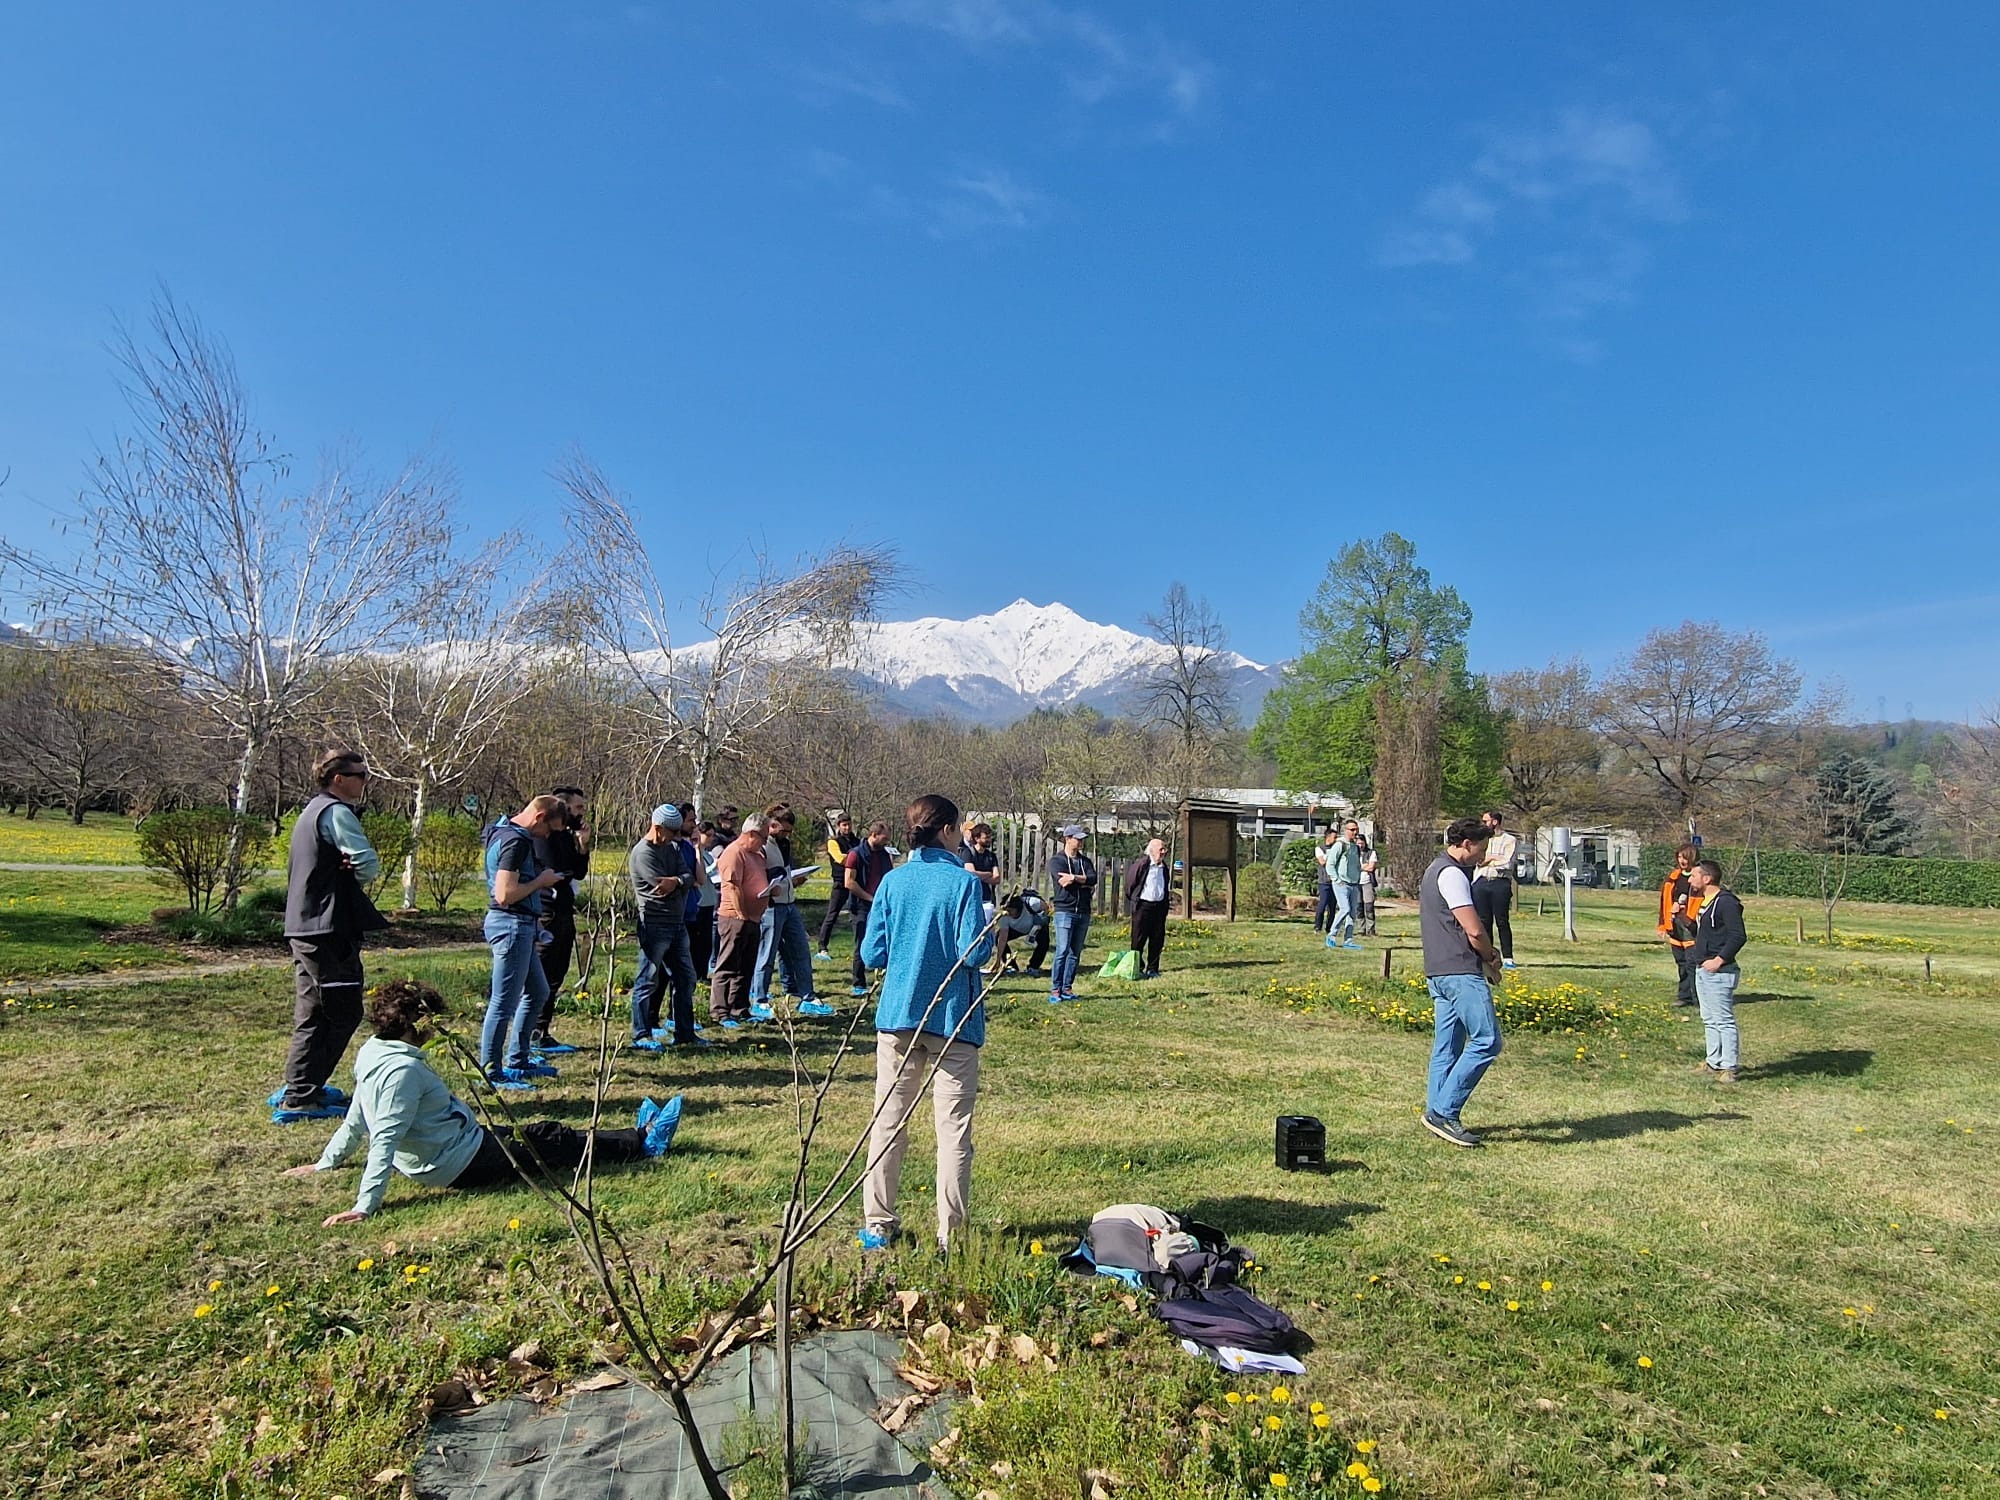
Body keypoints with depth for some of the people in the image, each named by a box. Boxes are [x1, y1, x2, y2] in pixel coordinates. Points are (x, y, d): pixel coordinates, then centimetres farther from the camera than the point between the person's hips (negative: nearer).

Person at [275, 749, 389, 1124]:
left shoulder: (313, 810, 19)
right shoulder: (336, 812, -13)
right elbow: (369, 863, -22)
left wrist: (349, 875, -3)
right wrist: (357, 878, -2)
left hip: (303, 928, 10)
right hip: (328, 928, -10)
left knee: (313, 1014, 17)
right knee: (344, 1012, -3)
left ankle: (299, 1089, 24)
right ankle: (299, 1099, 0)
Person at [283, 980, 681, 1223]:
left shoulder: (373, 1055, 4)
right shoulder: (404, 1069, -27)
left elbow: (355, 1122, 13)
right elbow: (385, 1139, -32)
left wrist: (325, 1163, 27)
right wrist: (365, 1206, -35)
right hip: (466, 1163, -10)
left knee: (540, 1133, 18)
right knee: (548, 1141, 6)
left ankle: (638, 1135, 30)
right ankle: (643, 1142, 22)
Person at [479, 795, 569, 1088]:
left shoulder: (504, 832, 14)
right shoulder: (517, 841, -19)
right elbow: (505, 894, -27)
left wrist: (533, 920, 20)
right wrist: (541, 882, -13)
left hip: (518, 925, 11)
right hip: (512, 924, -11)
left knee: (537, 992, 20)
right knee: (504, 1002, -4)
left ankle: (517, 1062, 28)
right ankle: (490, 1072, 4)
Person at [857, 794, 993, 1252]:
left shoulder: (892, 881, 0)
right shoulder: (964, 882, -11)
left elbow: (871, 955, 0)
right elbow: (973, 953, -17)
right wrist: (990, 931, 2)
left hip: (898, 1016, 4)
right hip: (952, 1020, -3)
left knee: (887, 1122, 13)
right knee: (953, 1128, 6)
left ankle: (877, 1226, 21)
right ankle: (950, 1232, 10)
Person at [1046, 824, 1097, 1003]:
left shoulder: (1085, 860, 15)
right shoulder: (1056, 860, 1)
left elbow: (1093, 879, -3)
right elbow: (1062, 881, -16)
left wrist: (1074, 878, -13)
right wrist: (1085, 883, -8)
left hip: (1083, 912, 5)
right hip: (1064, 910, -5)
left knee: (1076, 953, 6)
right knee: (1062, 951, -10)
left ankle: (1067, 988, 13)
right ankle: (1055, 990, -6)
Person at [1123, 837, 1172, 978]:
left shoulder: (1164, 868, 12)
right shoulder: (1141, 864, -9)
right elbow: (1130, 884, -5)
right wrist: (1133, 901, -1)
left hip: (1159, 907, 6)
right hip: (1143, 906, -6)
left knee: (1157, 940, 7)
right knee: (1139, 940, 0)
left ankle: (1152, 969, 17)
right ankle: (1137, 968, 8)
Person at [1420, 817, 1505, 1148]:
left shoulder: (1436, 870, 21)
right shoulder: (1452, 874, -12)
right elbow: (1474, 930, -16)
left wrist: (1485, 951, 11)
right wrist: (1491, 958, 2)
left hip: (1438, 972, 11)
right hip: (1461, 971, -11)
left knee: (1447, 1047, 11)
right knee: (1487, 1042, -9)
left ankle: (1437, 1114, 13)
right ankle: (1444, 1112, -9)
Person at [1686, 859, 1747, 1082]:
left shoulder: (1726, 902, -16)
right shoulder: (1706, 902, 15)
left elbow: (1739, 936, -21)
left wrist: (1719, 960, -22)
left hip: (1718, 971, -11)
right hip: (1702, 970, 11)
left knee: (1723, 1020, -5)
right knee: (1709, 1020, 16)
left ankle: (1728, 1068, -1)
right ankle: (1714, 1063, 25)